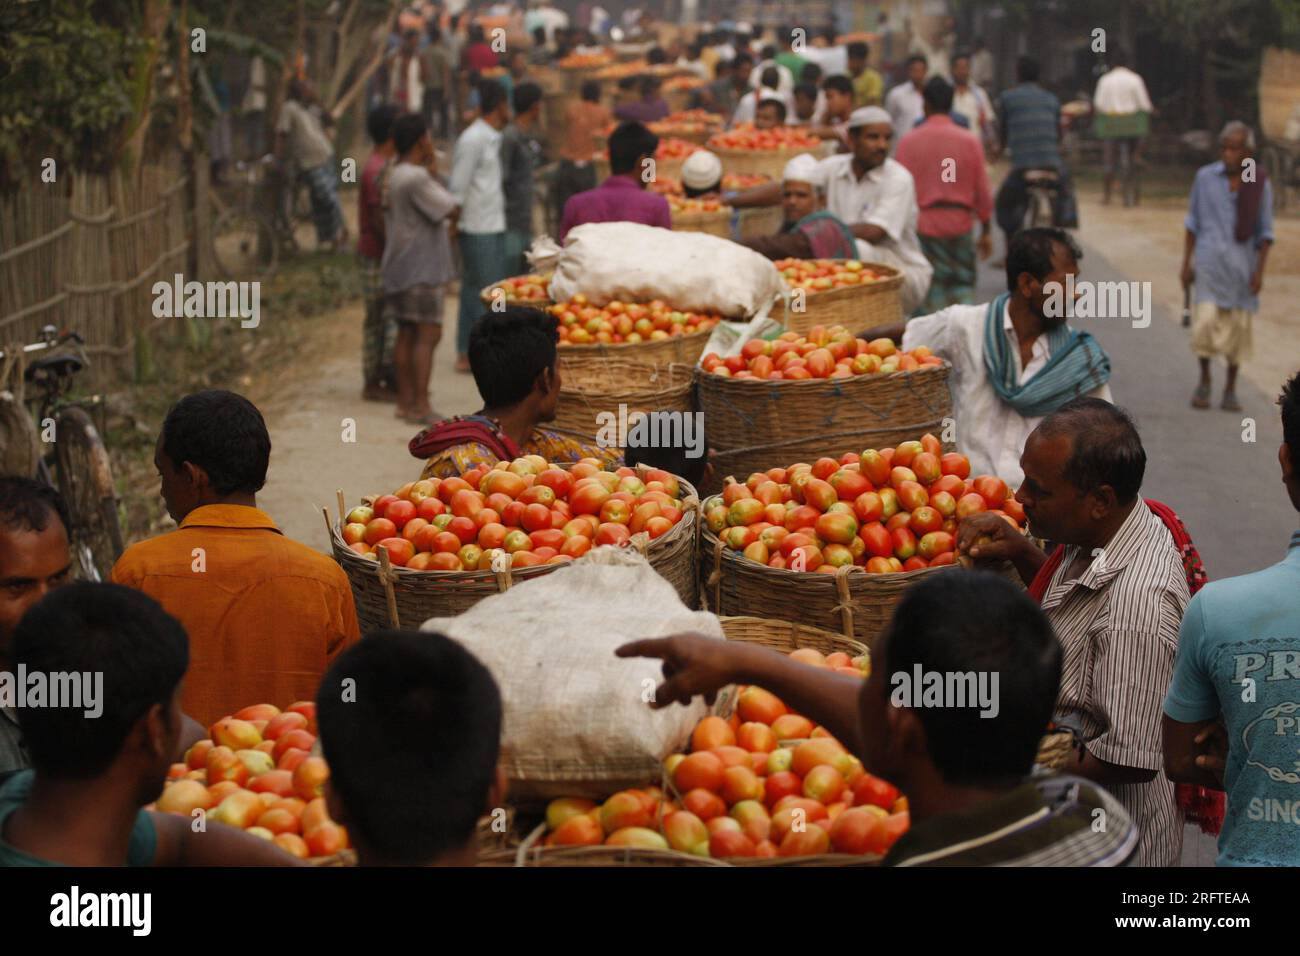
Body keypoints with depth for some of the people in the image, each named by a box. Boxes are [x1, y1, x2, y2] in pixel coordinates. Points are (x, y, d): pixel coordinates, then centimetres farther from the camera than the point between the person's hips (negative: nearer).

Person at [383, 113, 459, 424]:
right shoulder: (416, 178, -18)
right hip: (421, 270, -10)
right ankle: (421, 405, -12)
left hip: (402, 269, 10)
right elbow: (451, 210, -13)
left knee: (407, 334, 11)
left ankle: (405, 400, 14)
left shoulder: (394, 177, 14)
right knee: (428, 335, -9)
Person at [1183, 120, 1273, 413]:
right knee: (1207, 321, -12)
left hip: (1243, 265, 0)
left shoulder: (1260, 184, -1)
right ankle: (1204, 380, 10)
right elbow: (1192, 222, 9)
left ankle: (1230, 389, 18)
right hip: (1210, 262, 0)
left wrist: (1259, 271, -3)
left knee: (1239, 326, 4)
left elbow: (1265, 232, 4)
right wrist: (1186, 262, 7)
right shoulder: (1205, 177, 1)